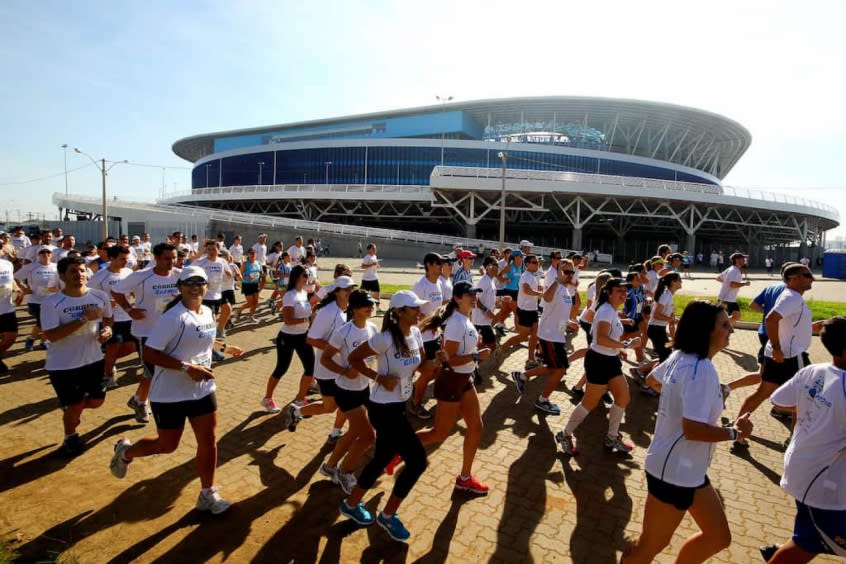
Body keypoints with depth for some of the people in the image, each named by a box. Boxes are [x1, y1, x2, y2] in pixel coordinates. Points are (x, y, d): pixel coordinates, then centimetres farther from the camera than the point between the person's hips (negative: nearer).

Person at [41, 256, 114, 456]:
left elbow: (107, 319, 13)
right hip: (62, 365, -4)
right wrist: (84, 318, -29)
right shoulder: (51, 302, -17)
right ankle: (70, 437, 35)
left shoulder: (100, 296, -6)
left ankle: (72, 410, 47)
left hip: (93, 359, 4)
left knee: (97, 400, 13)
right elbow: (51, 335, -23)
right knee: (74, 406, 5)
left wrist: (107, 329, -10)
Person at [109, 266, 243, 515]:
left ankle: (207, 495, 24)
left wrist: (223, 348, 24)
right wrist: (188, 368, -29)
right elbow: (149, 354, -24)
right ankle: (125, 451, 43)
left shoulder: (207, 312, 3)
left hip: (203, 390, 6)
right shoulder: (173, 317, -21)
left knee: (208, 441, 7)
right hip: (170, 394, -6)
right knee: (167, 445, 12)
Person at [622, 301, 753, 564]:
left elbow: (652, 379, 22)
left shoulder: (680, 357, 3)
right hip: (675, 470, -10)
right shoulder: (701, 370, -26)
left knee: (719, 537, 21)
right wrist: (735, 432, -17)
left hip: (687, 467, 10)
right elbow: (693, 429, -31)